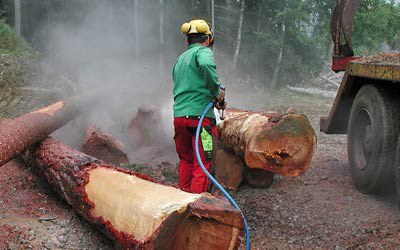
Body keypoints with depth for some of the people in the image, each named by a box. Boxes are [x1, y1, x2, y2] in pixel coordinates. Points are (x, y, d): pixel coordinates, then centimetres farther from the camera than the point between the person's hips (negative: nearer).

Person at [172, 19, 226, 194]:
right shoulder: (203, 51, -1)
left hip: (179, 115, 8)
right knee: (203, 163, -4)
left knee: (186, 160, 19)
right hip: (199, 115, -7)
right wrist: (217, 91, -14)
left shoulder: (180, 59, 23)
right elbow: (206, 65, -25)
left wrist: (213, 100, 23)